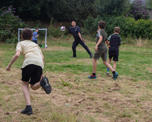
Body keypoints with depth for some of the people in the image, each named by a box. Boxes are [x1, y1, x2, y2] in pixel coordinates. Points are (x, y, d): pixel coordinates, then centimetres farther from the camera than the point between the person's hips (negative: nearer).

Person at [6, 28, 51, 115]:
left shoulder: (21, 43, 23)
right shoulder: (35, 44, 36)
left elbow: (17, 55, 2)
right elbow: (42, 57, 25)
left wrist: (9, 65, 12)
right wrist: (41, 72, 29)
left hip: (29, 62, -3)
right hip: (39, 64, 3)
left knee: (25, 85, 16)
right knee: (34, 87, 16)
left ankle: (28, 107, -1)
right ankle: (42, 81, -20)